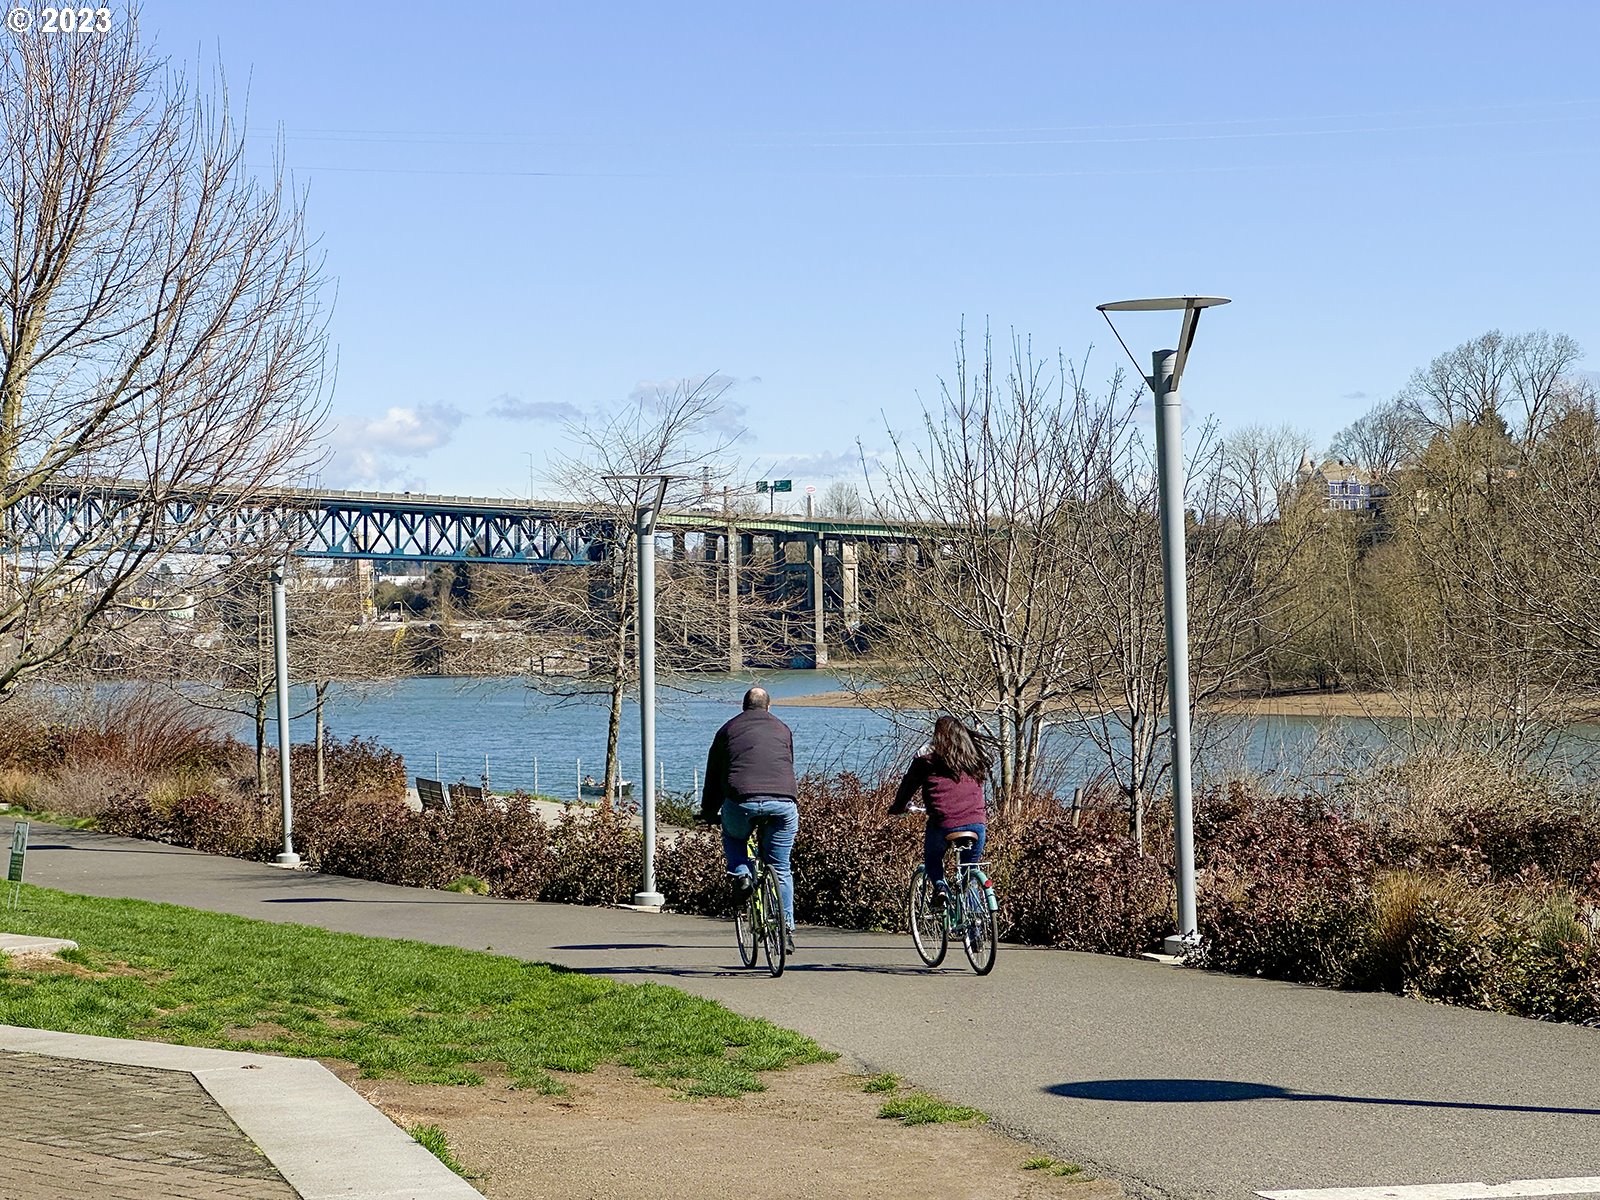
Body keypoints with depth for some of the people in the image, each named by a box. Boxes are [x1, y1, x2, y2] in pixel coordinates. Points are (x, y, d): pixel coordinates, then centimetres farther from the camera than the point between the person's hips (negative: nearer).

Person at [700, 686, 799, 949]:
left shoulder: (728, 730, 20)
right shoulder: (782, 729, 24)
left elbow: (713, 775, 24)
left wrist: (708, 812, 34)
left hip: (741, 801, -1)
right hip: (783, 803, 1)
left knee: (732, 836, 31)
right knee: (780, 869, 14)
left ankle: (740, 874, 6)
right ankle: (786, 927, 12)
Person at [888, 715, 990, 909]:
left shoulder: (926, 762, 5)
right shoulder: (975, 762, 16)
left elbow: (906, 790, 13)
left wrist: (898, 807, 33)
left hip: (943, 824, -3)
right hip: (977, 825, 3)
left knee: (932, 858, 28)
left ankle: (940, 886, 2)